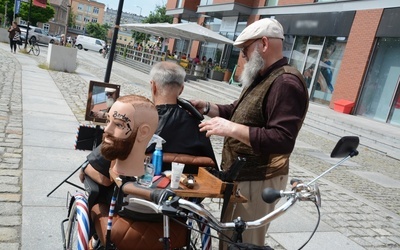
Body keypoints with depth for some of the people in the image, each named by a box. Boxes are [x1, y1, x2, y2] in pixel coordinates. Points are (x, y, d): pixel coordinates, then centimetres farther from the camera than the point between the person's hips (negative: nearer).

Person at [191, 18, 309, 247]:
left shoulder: (286, 82, -21)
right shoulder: (262, 78, 13)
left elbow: (283, 141, -30)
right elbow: (238, 112, 22)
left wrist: (231, 129, -31)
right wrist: (207, 107, 7)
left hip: (257, 180, -10)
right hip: (241, 175, 10)